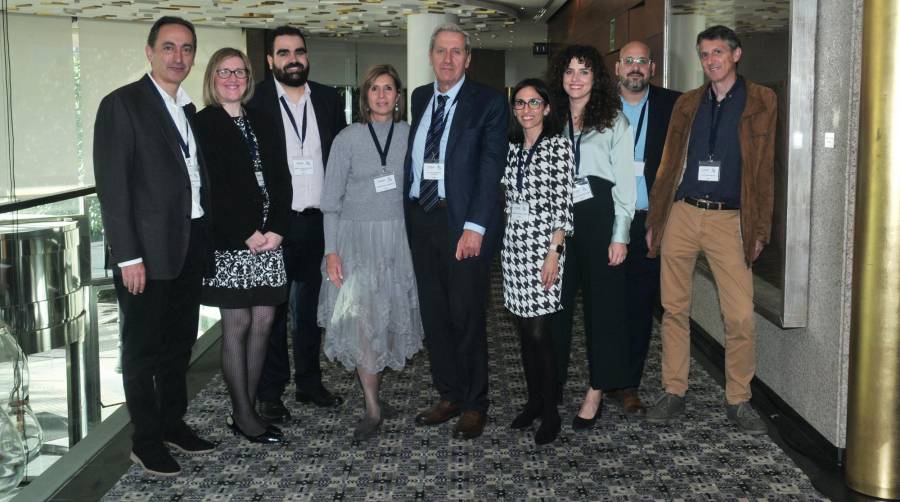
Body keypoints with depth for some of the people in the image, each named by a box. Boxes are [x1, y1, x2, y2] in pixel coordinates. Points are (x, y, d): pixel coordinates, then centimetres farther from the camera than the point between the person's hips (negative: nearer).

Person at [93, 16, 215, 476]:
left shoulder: (187, 110, 14)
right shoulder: (122, 104, -8)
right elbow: (111, 185, -13)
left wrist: (204, 240, 7)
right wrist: (127, 256, -17)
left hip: (189, 247, 7)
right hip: (148, 250, -7)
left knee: (179, 342, 16)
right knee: (143, 347, 5)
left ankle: (173, 423, 31)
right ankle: (145, 442, 17)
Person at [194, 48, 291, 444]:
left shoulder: (261, 125, 16)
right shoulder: (203, 125, -1)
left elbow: (280, 179, 11)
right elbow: (211, 188, -10)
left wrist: (276, 229, -4)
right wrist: (245, 234, -14)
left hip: (268, 238, 6)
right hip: (230, 243, -5)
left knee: (263, 322, 5)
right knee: (237, 325, 0)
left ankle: (247, 407, 16)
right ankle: (243, 416, 8)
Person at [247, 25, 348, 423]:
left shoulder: (328, 100, 8)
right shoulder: (254, 101, -4)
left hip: (319, 222, 4)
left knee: (311, 306, 15)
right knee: (272, 308, 5)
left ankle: (309, 382, 29)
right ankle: (270, 393, 15)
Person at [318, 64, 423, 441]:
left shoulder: (410, 135, 3)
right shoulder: (347, 139, -3)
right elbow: (331, 199, -2)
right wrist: (331, 250, -8)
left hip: (398, 236, 2)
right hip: (357, 235, -2)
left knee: (389, 316, 8)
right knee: (361, 319, -8)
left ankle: (371, 391, 25)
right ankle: (373, 407, -1)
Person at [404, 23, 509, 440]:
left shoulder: (488, 103, -3)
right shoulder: (419, 98, 14)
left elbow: (491, 167, -10)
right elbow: (414, 156, 14)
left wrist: (474, 227, -17)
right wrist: (407, 211, 4)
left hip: (463, 223, -5)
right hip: (420, 218, 5)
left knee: (467, 318, 1)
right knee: (434, 315, 11)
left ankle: (475, 406, 16)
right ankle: (450, 397, 25)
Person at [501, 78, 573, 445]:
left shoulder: (558, 145, -5)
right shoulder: (512, 147, 13)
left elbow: (563, 203, -10)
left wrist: (553, 252, -16)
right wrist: (508, 240, 13)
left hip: (543, 243, -6)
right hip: (513, 242, 6)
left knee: (539, 331, -7)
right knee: (523, 328, 10)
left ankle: (550, 412, 6)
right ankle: (534, 399, 23)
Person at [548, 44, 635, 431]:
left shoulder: (613, 121, 4)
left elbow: (625, 181, -1)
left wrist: (620, 235, -8)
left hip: (599, 216, -3)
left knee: (601, 303, 2)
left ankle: (596, 392, 11)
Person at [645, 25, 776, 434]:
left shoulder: (760, 102, 4)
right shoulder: (687, 104, 12)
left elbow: (764, 168, 1)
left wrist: (760, 229, -4)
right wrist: (654, 221, 10)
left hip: (729, 220, -3)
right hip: (682, 215, 3)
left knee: (740, 316, -7)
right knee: (674, 309, 6)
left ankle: (738, 401, 8)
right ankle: (674, 393, 17)